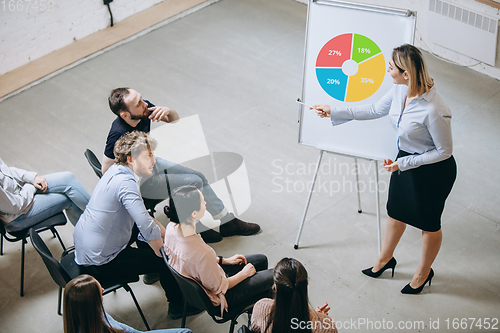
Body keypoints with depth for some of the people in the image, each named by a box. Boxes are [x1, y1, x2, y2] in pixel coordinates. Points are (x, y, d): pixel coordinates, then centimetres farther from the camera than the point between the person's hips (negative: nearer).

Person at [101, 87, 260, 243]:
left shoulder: (145, 108, -17)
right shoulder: (119, 134, -37)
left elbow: (175, 119, -1)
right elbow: (106, 171, -26)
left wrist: (168, 111, -26)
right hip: (139, 181, -8)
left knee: (199, 177, 8)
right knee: (193, 183, -12)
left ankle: (228, 222, 21)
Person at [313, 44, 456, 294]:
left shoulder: (434, 111, -36)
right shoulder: (400, 90, -13)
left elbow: (444, 151, -23)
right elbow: (375, 111, 5)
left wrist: (404, 163, -22)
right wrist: (333, 112, 5)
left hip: (433, 171, -7)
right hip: (405, 159, 8)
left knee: (428, 223, 17)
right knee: (396, 211, 26)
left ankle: (424, 272, 44)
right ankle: (385, 259, 52)